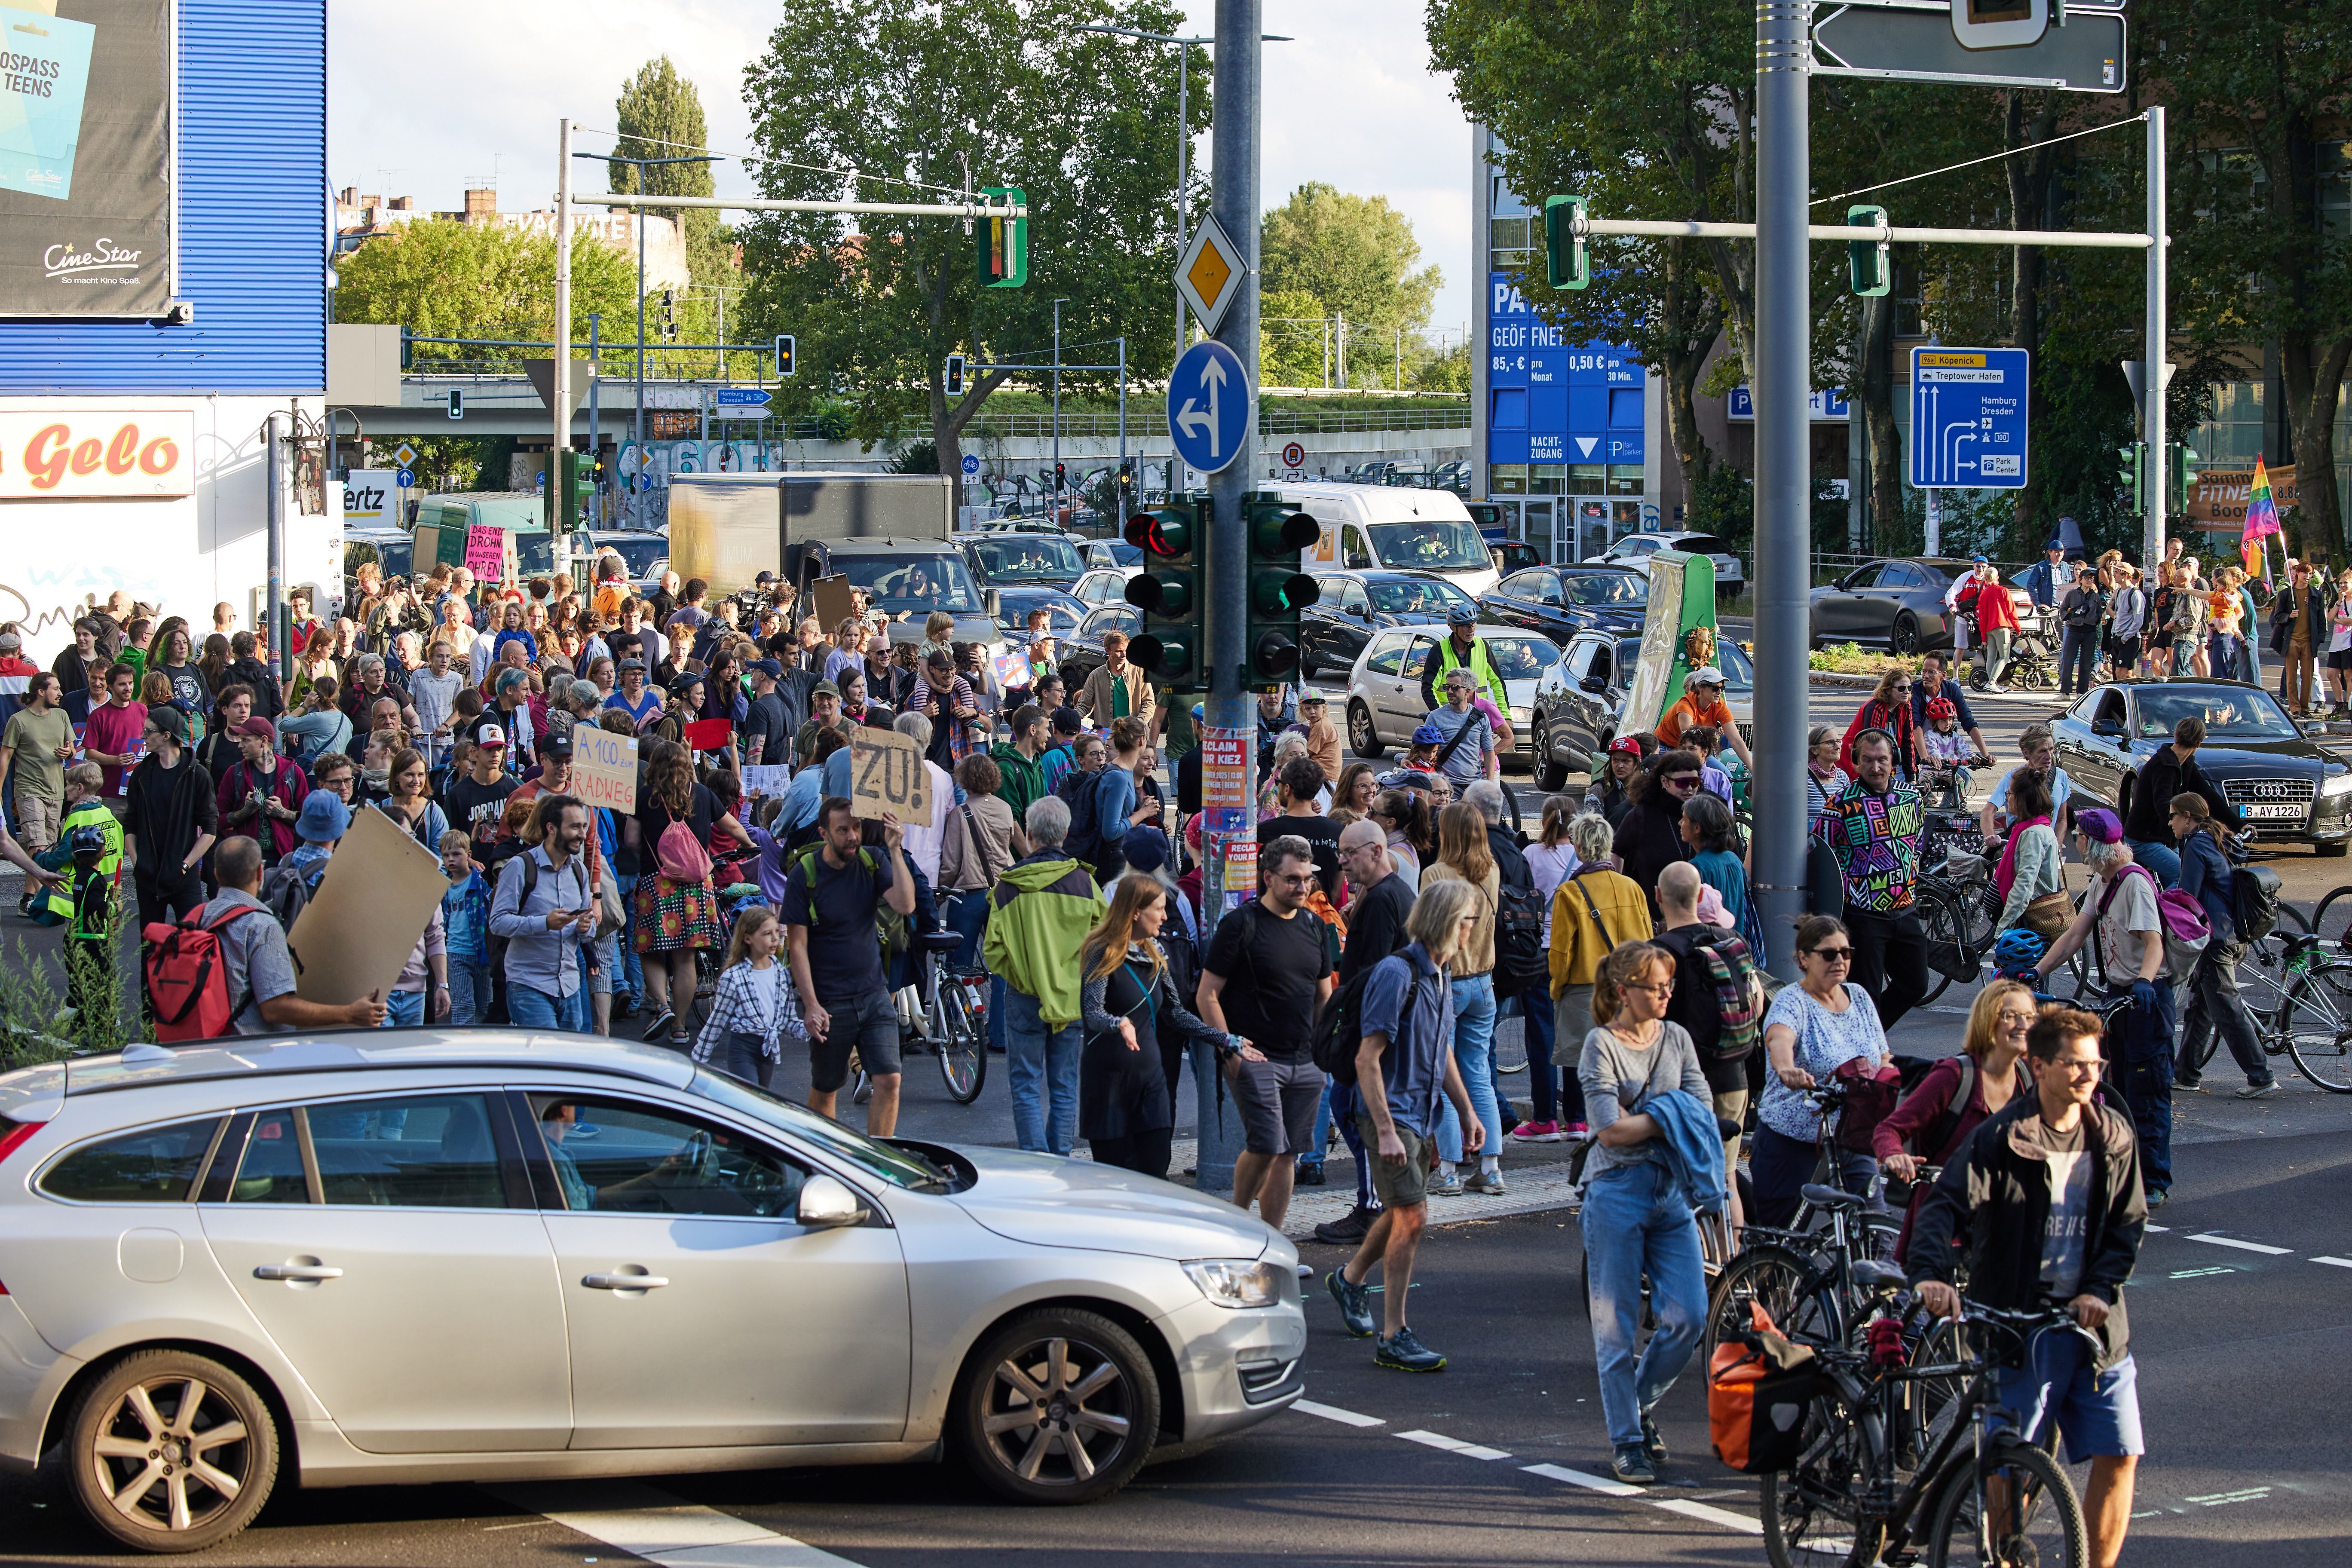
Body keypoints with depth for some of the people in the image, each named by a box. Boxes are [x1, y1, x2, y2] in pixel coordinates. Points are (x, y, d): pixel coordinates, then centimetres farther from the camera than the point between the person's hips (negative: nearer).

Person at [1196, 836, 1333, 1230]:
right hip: (1255, 1057, -6)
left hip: (1305, 1061, 6)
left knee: (1288, 1155, 5)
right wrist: (1230, 1047, -14)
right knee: (1266, 1146, -16)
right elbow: (1208, 995, -6)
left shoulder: (1315, 927, 13)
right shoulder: (1240, 925, -6)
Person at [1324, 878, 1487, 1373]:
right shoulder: (1397, 974, -17)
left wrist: (1465, 1112, 21)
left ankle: (1350, 1278, 45)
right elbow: (1368, 1059, -20)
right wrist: (1385, 1130, -24)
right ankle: (1393, 1337, -9)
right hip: (1390, 1113, -9)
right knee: (1412, 1216, -13)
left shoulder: (1438, 978, 11)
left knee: (1402, 1213, 19)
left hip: (1421, 1116, 9)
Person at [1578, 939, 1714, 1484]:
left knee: (1688, 1316, -3)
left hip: (1671, 1190, 5)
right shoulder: (1602, 1045, -4)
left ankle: (1640, 1403, 21)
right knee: (1617, 1325, -1)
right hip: (1617, 1191, -5)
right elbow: (1611, 1130, -12)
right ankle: (1626, 1440, 9)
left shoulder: (1677, 1039, 12)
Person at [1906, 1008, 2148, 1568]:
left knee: (2119, 1457, -3)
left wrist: (2100, 1290, -8)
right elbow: (1948, 1205, -17)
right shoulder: (2000, 1139, -8)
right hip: (2020, 1320, -4)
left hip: (2093, 1322, 4)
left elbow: (2130, 1224, 8)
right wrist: (1931, 1274, -35)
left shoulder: (2114, 1139, 6)